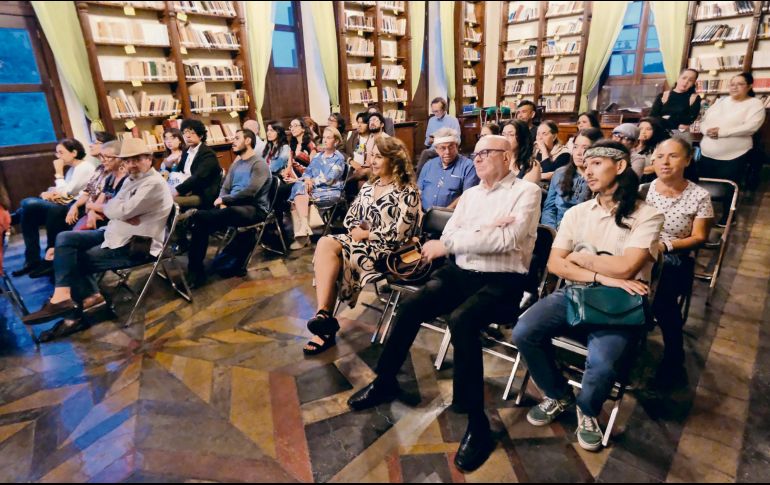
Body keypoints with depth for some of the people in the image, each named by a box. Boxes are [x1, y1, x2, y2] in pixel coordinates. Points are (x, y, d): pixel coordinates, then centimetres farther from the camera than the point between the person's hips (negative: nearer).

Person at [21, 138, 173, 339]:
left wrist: (112, 206, -3)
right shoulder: (132, 179, 13)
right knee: (64, 239, 1)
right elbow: (111, 210, 12)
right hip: (115, 233, 10)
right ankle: (64, 297, -7)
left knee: (75, 261, -7)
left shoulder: (154, 184, -20)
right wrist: (122, 213, -9)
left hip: (136, 246, -10)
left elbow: (122, 211, -24)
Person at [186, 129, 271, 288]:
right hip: (232, 207, 7)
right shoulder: (236, 164, 21)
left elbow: (250, 192, -18)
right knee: (201, 223, -19)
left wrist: (224, 200, -11)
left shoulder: (259, 165, -6)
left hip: (254, 209, -7)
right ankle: (195, 271, -17)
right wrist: (223, 203, -7)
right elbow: (225, 188, 16)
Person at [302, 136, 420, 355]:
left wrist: (365, 234, -10)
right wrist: (356, 230, -6)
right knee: (325, 243, -24)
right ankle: (324, 316, -28)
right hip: (361, 241, 7)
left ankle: (324, 315, -14)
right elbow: (350, 217, 16)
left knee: (328, 250, -25)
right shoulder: (368, 187, 16)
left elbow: (397, 235, -15)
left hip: (385, 251, -7)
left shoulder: (407, 193, -7)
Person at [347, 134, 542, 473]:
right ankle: (384, 382, 8)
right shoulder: (470, 194, 18)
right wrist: (485, 231, -13)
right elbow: (448, 234, 6)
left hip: (501, 281, -6)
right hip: (460, 272, 6)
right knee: (410, 305, -14)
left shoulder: (526, 191, -2)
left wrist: (448, 244, -13)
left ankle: (477, 424, -19)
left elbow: (508, 240, -17)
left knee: (461, 320, -33)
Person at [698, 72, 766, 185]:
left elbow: (750, 127, -14)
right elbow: (703, 121, 11)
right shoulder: (721, 101, 16)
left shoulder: (755, 104, 1)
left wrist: (721, 132, -19)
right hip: (706, 155, 5)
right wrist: (708, 130, -12)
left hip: (733, 158, -5)